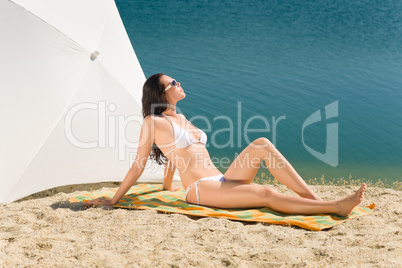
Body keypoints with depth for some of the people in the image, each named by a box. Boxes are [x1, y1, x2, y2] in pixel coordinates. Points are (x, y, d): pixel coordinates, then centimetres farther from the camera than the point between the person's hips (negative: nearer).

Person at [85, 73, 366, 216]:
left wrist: (167, 186, 39)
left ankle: (315, 198, -19)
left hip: (222, 183, 8)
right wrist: (113, 200, 1)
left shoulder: (180, 118, 22)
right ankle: (334, 207, -32)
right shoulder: (153, 122, -1)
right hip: (200, 190, -8)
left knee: (262, 144, -13)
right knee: (266, 193, -27)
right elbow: (139, 165, 1)